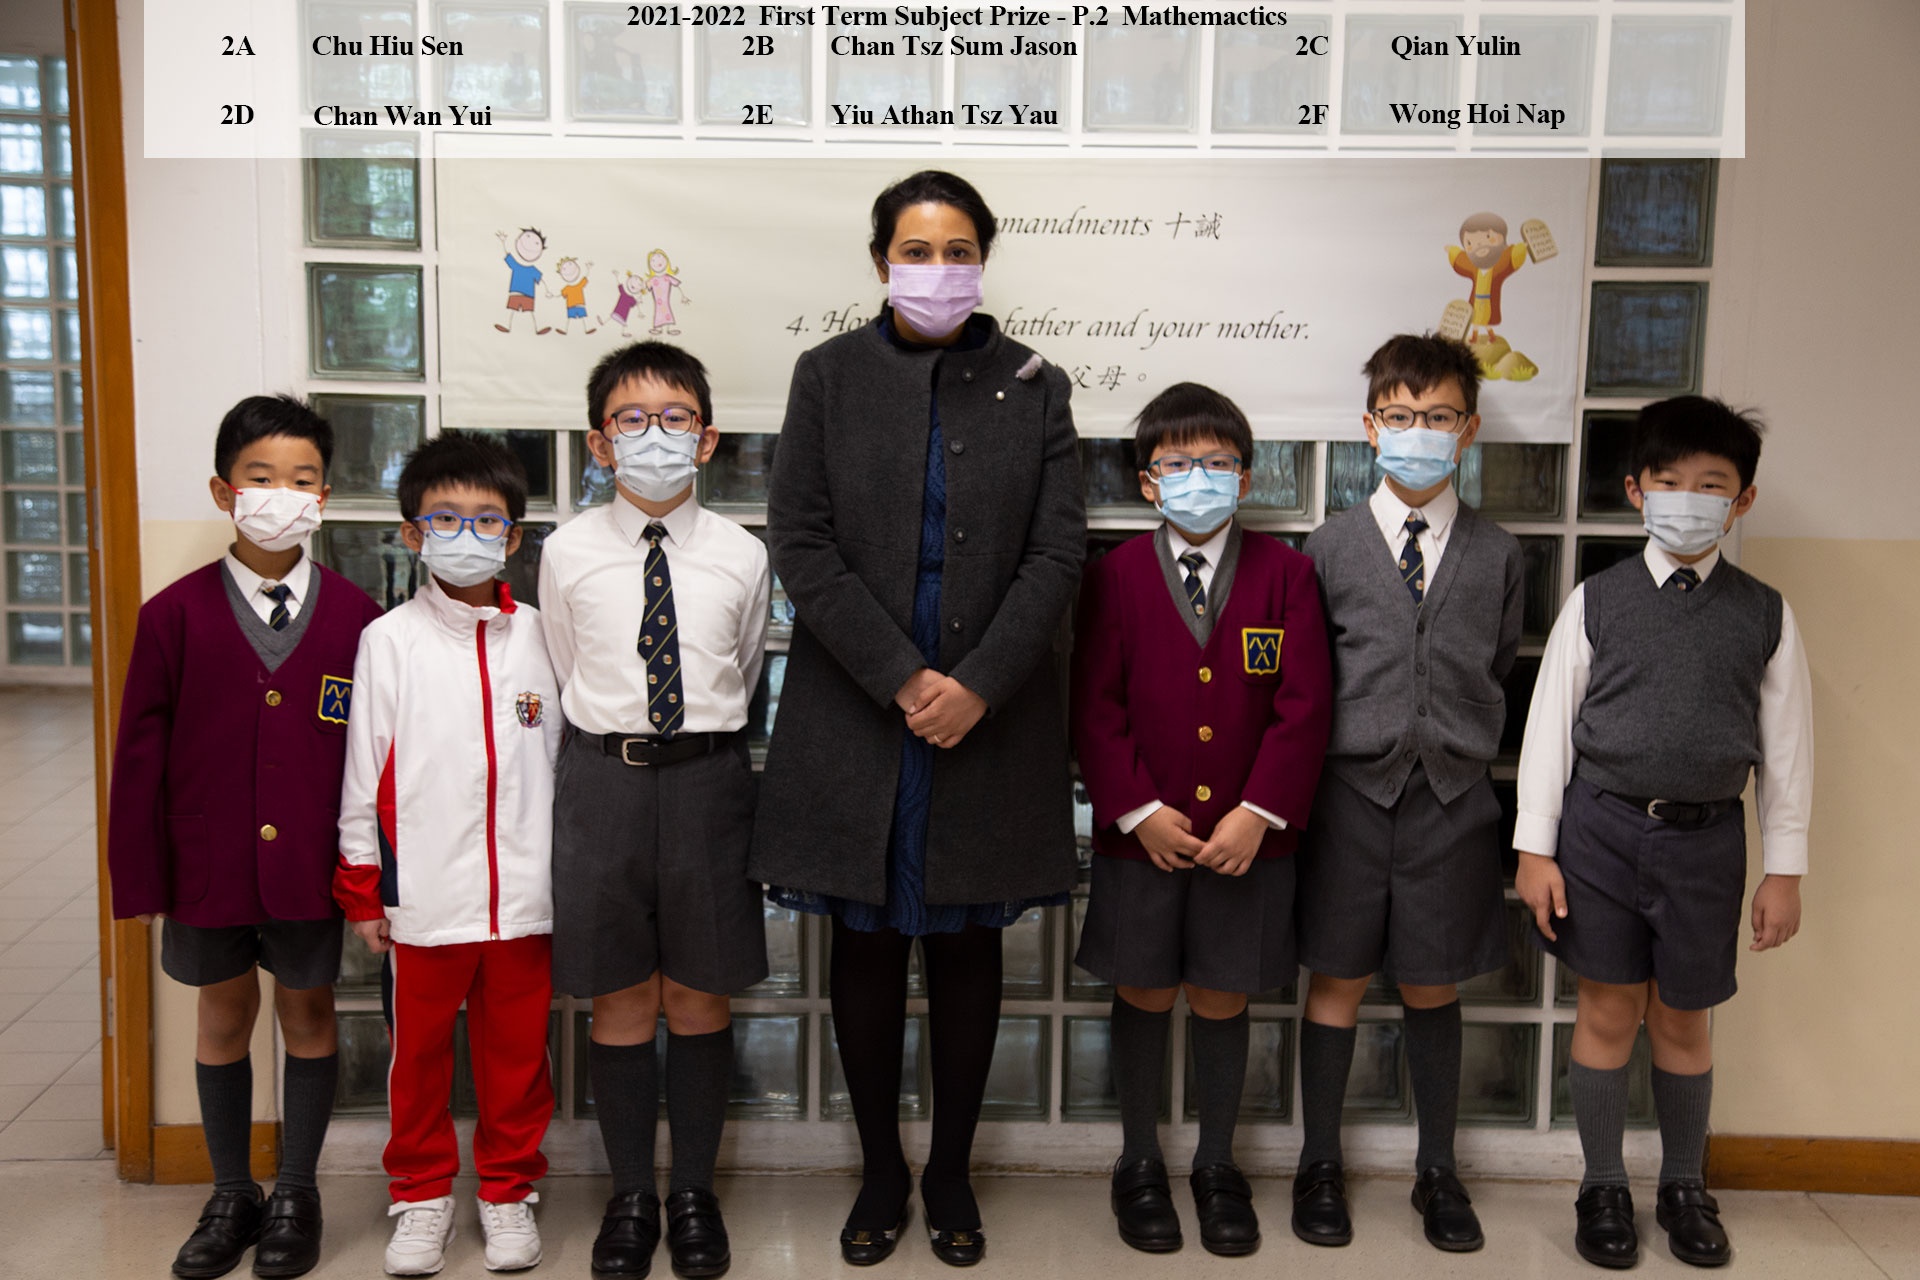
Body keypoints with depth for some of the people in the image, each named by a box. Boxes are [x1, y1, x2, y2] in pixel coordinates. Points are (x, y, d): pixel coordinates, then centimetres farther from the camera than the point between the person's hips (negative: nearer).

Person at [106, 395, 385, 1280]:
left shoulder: (354, 615, -4)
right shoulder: (175, 614, -4)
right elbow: (141, 753, -2)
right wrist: (140, 876, -3)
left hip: (311, 865, 0)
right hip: (207, 864, 1)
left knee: (308, 1012, 12)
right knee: (224, 1017, 15)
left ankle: (296, 1193, 30)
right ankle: (231, 1196, 33)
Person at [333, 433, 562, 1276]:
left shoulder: (537, 636, 4)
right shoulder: (389, 641, -1)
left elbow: (560, 761, 9)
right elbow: (363, 774, 1)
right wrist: (359, 889, 2)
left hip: (525, 891, 1)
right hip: (424, 893, -1)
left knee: (517, 1048, 11)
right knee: (419, 1049, 12)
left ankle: (509, 1188, 29)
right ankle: (421, 1194, 30)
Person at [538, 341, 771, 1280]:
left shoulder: (741, 557, 0)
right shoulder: (568, 554, 0)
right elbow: (568, 676, 10)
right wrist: (618, 751, 10)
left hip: (707, 779, 0)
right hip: (602, 779, 0)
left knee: (700, 996, 9)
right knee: (619, 999, 8)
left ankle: (694, 1192, 27)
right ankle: (631, 1193, 26)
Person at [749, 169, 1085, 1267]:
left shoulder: (1034, 386, 5)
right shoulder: (829, 376, 3)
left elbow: (1058, 553, -2)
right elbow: (802, 545, -5)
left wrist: (975, 685, -13)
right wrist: (903, 680, -13)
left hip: (992, 716, 1)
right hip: (858, 715, 0)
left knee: (969, 948, 10)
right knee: (868, 950, 8)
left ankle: (953, 1171, 26)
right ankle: (881, 1169, 25)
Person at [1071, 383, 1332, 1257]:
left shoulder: (1284, 572, 0)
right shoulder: (1116, 574, 0)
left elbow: (1304, 707, -4)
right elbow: (1095, 707, -3)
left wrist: (1258, 814, -11)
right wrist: (1140, 810, -10)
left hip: (1247, 835, 0)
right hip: (1141, 833, 0)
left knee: (1223, 1001, 10)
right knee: (1143, 996, 11)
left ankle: (1216, 1167, 29)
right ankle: (1139, 1163, 29)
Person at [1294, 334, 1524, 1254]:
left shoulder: (1497, 555, 6)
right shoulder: (1330, 547, 2)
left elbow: (1499, 669, 13)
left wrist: (1458, 741, 7)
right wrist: (1349, 737, 1)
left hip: (1452, 798, 1)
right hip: (1350, 792, -1)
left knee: (1432, 987, 11)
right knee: (1337, 981, 7)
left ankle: (1438, 1170, 27)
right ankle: (1320, 1164, 23)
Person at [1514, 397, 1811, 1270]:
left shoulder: (1764, 614, 3)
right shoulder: (1597, 600, -1)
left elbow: (1787, 745, 6)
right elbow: (1550, 723, 0)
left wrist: (1785, 870, 5)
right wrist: (1535, 848, -3)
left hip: (1706, 837, 1)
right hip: (1602, 825, -1)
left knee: (1682, 1020, 11)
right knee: (1609, 1009, 5)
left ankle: (1684, 1185, 31)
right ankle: (1603, 1187, 22)